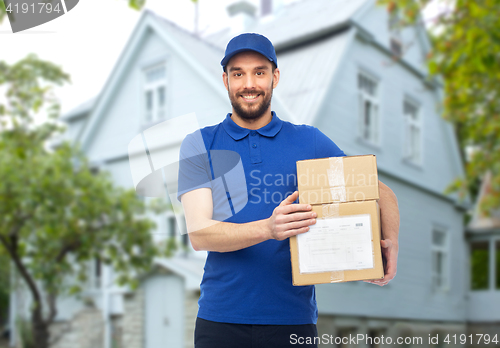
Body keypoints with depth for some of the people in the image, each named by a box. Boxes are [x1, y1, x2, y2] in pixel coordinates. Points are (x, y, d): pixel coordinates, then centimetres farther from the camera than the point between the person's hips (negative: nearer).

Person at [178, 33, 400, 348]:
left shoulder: (310, 142, 6)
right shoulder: (200, 146, 3)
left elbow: (380, 192, 9)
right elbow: (199, 233, -9)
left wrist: (390, 240, -12)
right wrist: (268, 229, -26)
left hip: (294, 320, 1)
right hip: (221, 319, 0)